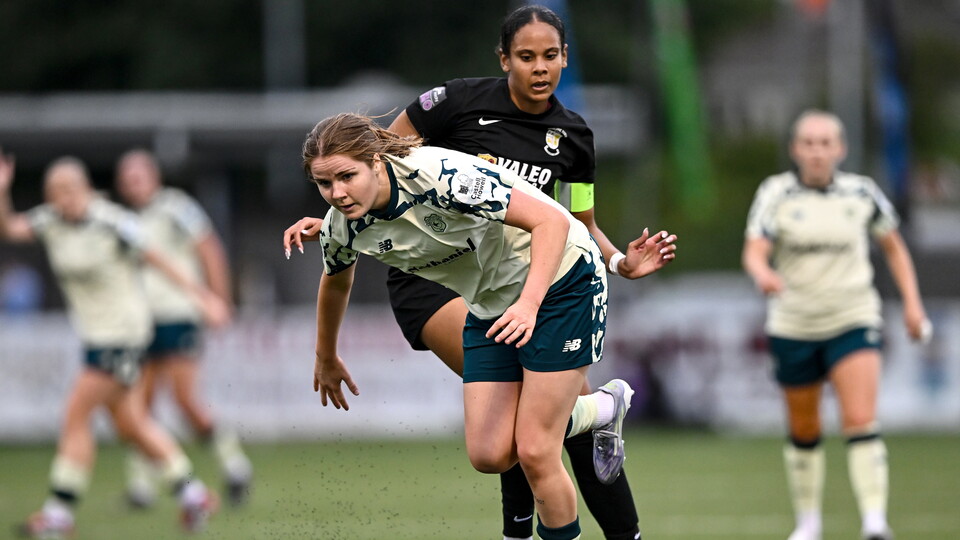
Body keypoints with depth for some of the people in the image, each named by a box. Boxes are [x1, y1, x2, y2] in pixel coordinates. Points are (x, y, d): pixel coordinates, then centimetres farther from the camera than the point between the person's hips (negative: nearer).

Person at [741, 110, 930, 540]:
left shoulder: (862, 193, -1)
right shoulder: (775, 193, -5)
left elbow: (893, 246, 14)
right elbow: (754, 252, -17)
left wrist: (912, 301, 6)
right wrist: (763, 275, -40)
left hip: (854, 323, -1)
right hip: (793, 327, 1)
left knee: (861, 422, -17)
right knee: (804, 432, 12)